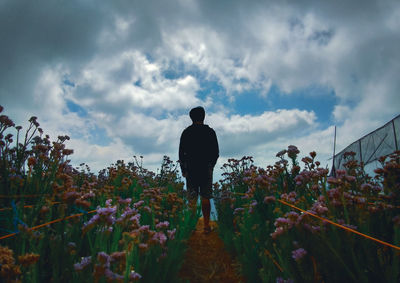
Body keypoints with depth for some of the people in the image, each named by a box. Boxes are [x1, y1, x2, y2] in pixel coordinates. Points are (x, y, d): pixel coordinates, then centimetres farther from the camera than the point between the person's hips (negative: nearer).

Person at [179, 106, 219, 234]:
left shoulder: (186, 132, 2)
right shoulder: (210, 132, 0)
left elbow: (181, 153, 2)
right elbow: (216, 153, 2)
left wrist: (183, 169, 10)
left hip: (190, 169, 0)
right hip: (206, 170, 0)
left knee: (192, 199, 6)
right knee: (205, 198, 6)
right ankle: (206, 226, 7)